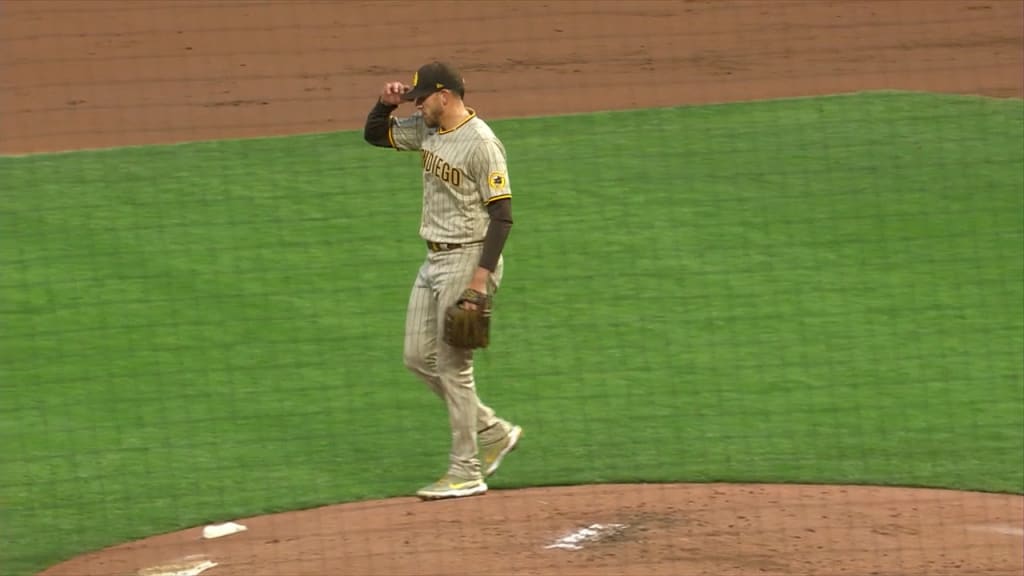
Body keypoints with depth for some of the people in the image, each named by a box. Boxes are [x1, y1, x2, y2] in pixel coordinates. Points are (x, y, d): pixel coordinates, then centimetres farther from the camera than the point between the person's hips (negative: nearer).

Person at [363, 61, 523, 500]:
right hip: (433, 261, 9)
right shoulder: (426, 130, 7)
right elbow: (374, 134, 20)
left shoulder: (481, 143, -18)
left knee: (452, 365, -5)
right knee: (419, 358, 11)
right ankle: (494, 433, 22)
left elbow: (501, 215, -19)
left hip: (467, 260, -9)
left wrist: (480, 278, -24)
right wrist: (386, 102, -1)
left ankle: (465, 472, 3)